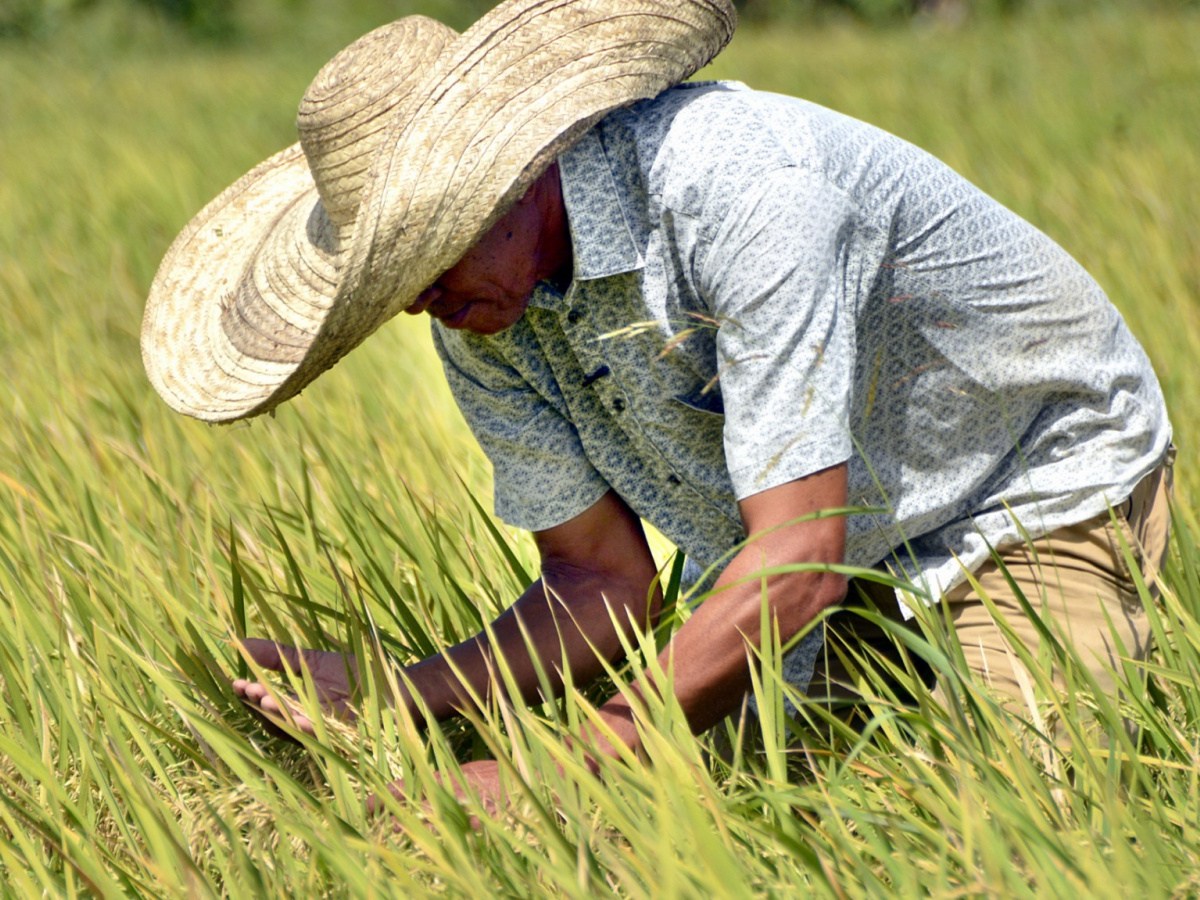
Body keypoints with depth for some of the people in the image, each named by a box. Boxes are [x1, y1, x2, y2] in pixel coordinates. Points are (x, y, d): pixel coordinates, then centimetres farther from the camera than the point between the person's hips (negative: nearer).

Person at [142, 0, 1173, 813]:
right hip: (846, 570, 6)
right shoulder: (482, 317, -12)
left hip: (1039, 496, -6)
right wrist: (385, 703, -22)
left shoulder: (736, 180, -36)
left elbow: (798, 558, -39)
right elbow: (606, 583, -5)